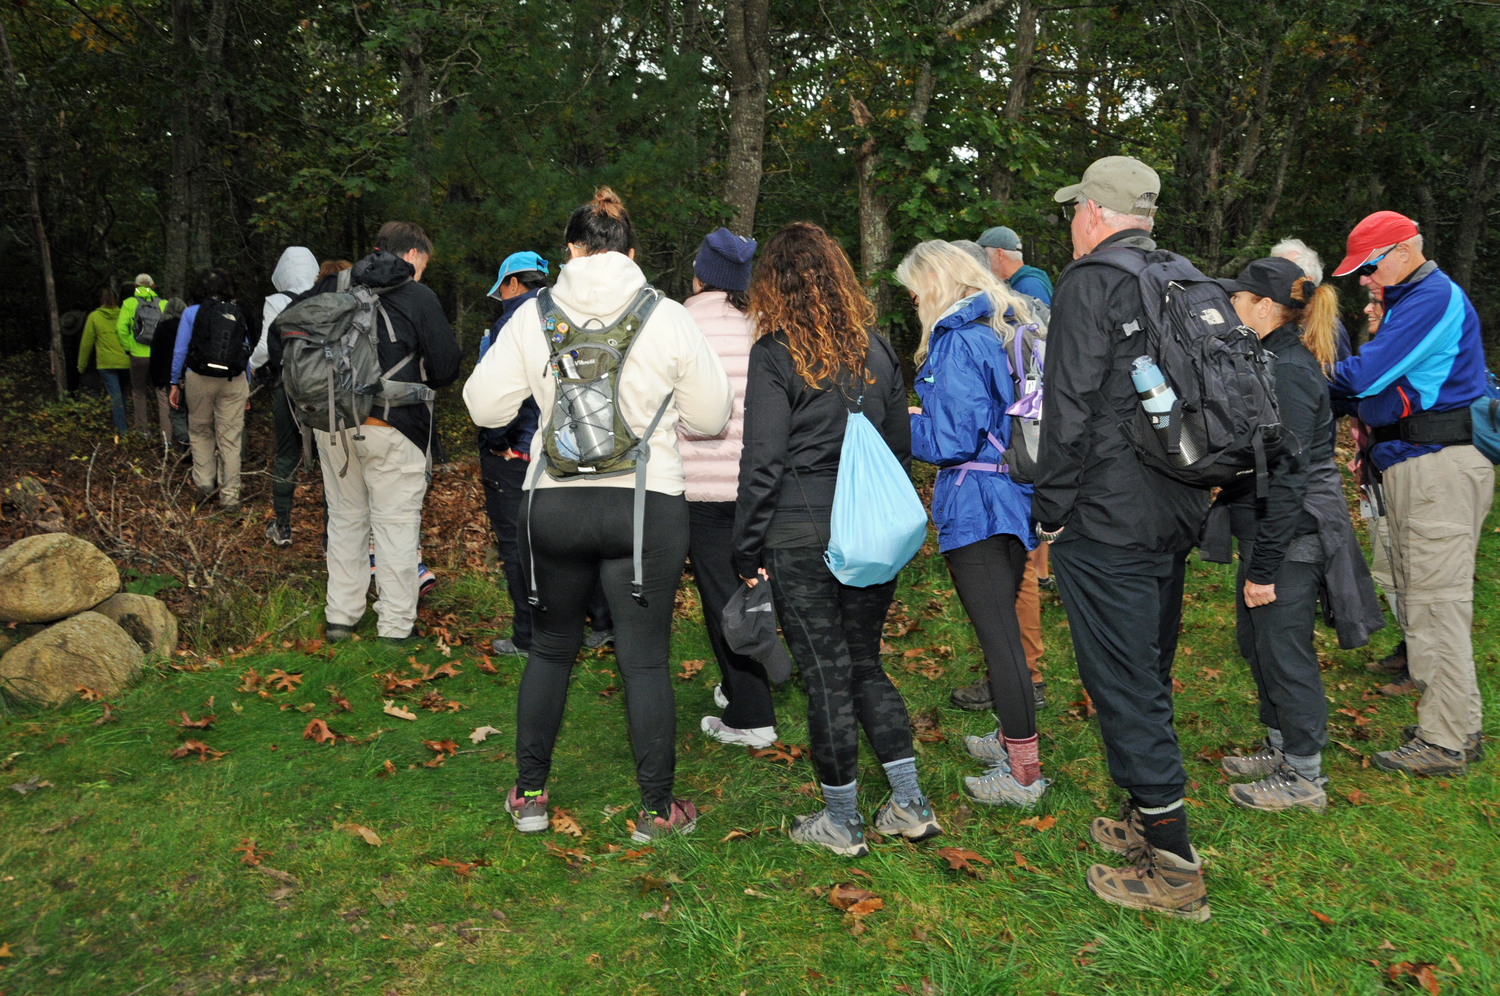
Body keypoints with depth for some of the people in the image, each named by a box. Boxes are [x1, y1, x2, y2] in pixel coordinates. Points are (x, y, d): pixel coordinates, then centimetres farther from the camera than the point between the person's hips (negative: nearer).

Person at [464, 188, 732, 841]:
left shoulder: (533, 315, -1)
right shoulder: (668, 318, -4)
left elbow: (484, 406, 3)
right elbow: (710, 415, 2)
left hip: (553, 504, 2)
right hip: (647, 506, -1)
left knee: (551, 648, 18)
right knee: (645, 659, 6)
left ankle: (528, 795, 29)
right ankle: (658, 810, 17)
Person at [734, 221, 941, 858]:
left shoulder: (775, 353, -9)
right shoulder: (875, 348, 7)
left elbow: (762, 461, -13)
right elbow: (901, 446, 12)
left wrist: (746, 551, -5)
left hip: (800, 535, -5)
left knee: (827, 675, 5)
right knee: (864, 663, 18)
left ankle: (842, 822, 18)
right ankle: (910, 805, 21)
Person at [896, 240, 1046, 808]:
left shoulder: (957, 340, -13)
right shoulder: (1008, 330, 15)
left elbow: (954, 440, -19)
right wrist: (922, 415, 21)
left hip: (975, 504, -9)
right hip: (1016, 495, 9)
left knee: (997, 634, -4)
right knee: (1004, 625, 20)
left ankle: (1023, 774, 3)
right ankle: (1011, 737, 33)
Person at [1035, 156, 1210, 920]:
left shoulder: (1090, 283, -12)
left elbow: (1070, 410, -17)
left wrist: (1050, 512, -8)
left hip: (1106, 522, -8)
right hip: (1176, 516, 9)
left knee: (1125, 687, -2)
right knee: (1149, 676, 19)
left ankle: (1175, 871, 5)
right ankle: (1149, 822, 33)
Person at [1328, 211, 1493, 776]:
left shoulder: (1435, 298, -12)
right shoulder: (1409, 301, 22)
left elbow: (1366, 374, -18)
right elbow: (1383, 378, 21)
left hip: (1439, 467, -10)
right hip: (1413, 465, 11)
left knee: (1436, 602, -7)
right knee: (1422, 599, 13)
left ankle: (1445, 743, 0)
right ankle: (1458, 723, 22)